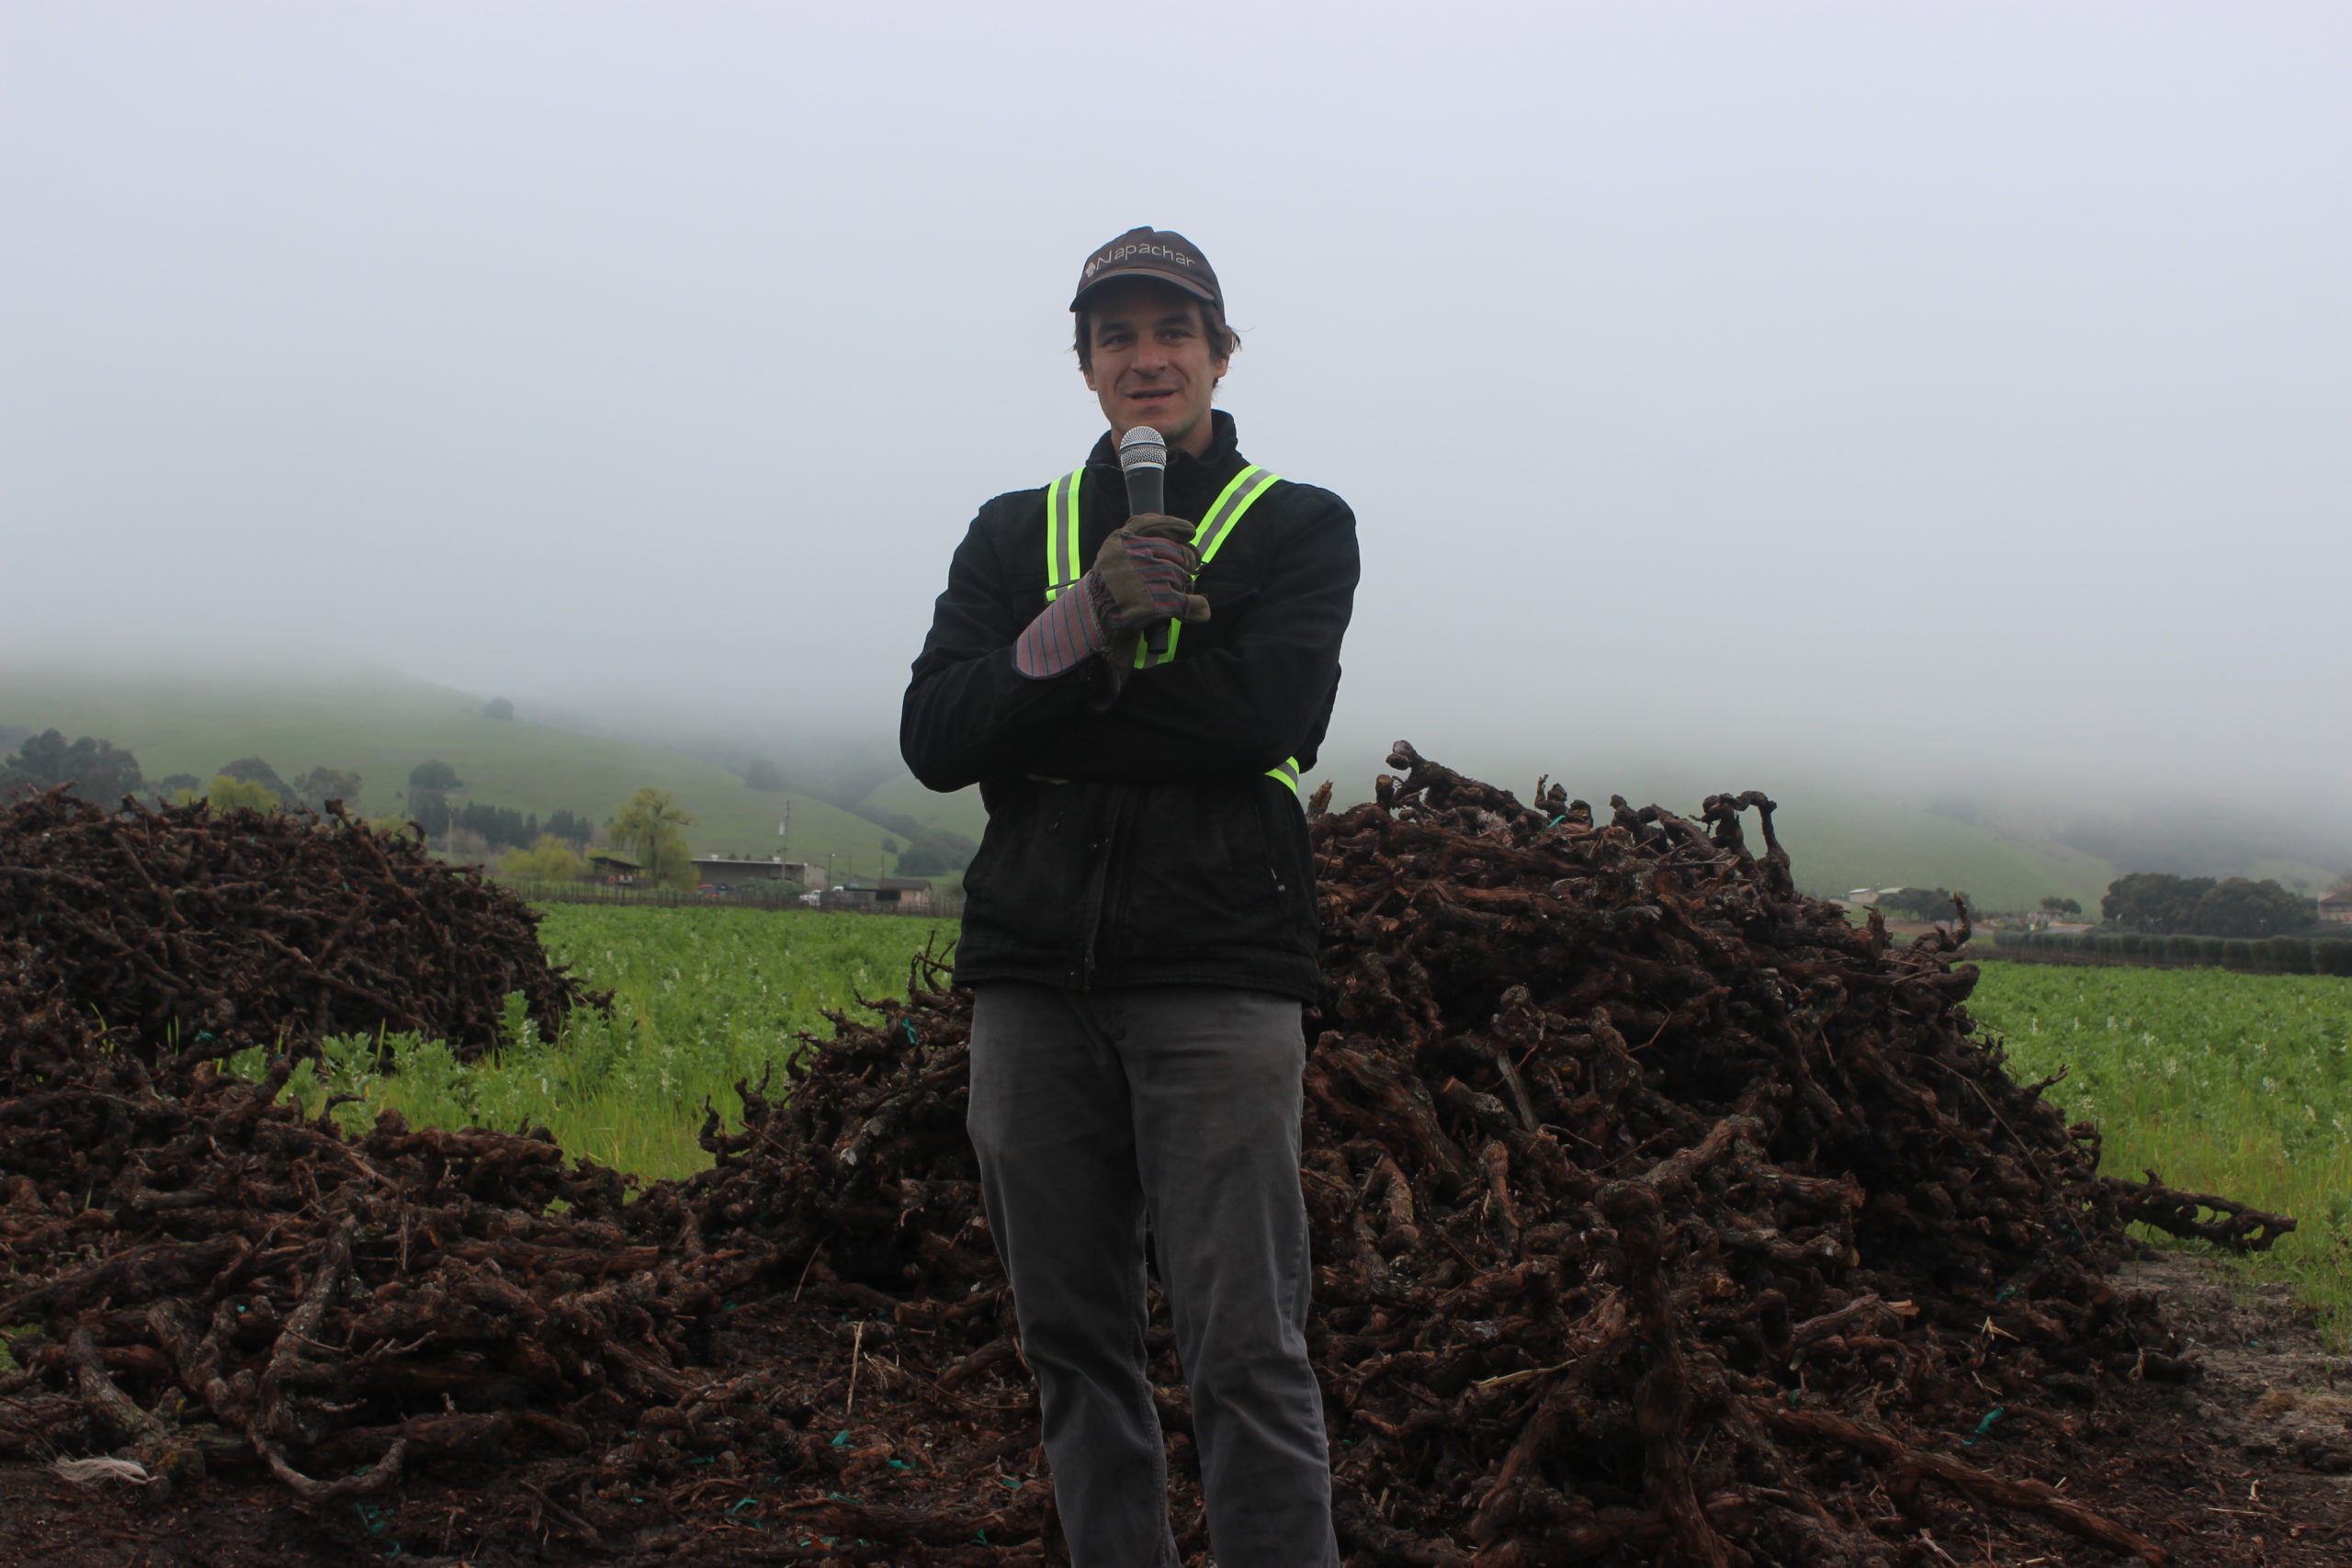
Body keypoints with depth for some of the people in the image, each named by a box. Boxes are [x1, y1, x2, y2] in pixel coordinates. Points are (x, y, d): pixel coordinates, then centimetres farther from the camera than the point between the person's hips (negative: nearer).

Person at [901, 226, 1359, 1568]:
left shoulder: (1298, 527, 9)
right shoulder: (1016, 534, 16)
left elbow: (1277, 715, -10)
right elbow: (934, 736, 2)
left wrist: (1050, 704, -5)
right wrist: (1082, 625, -13)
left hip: (1217, 972, -3)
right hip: (1034, 974, 4)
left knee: (1247, 1349, -8)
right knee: (1075, 1340, 8)